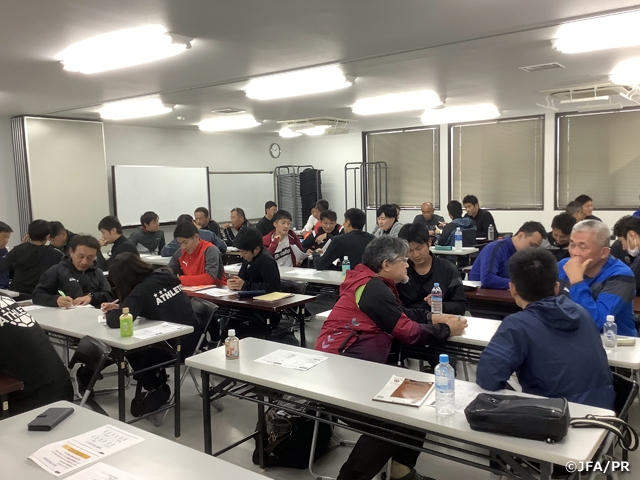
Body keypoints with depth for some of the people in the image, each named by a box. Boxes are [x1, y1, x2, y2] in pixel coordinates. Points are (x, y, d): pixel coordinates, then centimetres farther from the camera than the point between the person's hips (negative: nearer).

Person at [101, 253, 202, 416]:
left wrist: (110, 313, -4)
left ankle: (154, 389, 38)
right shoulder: (165, 275, 2)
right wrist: (119, 308, 13)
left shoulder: (141, 290, -21)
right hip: (191, 338, 8)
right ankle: (155, 386, 37)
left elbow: (117, 321, -27)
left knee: (131, 350, 20)